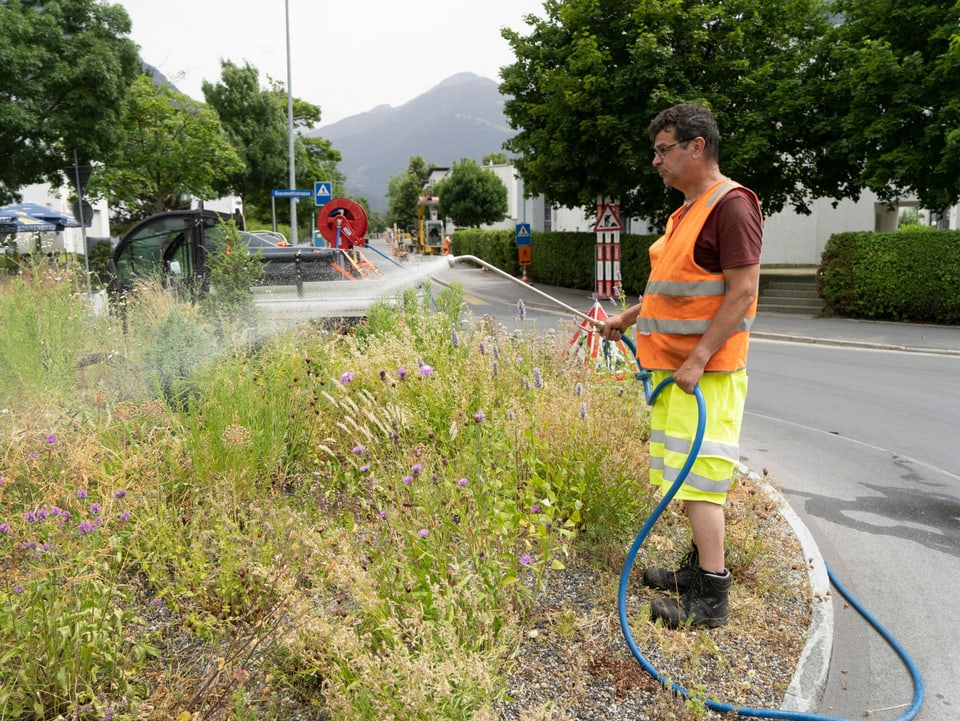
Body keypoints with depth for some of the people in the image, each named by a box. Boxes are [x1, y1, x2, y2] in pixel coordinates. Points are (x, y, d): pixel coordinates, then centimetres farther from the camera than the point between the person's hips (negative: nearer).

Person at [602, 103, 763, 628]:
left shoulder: (731, 205, -13)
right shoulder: (686, 210, 17)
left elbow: (742, 292, -19)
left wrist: (698, 360, -22)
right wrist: (628, 318, 25)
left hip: (704, 374, -10)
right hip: (672, 368, 10)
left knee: (699, 481, -7)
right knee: (685, 476, 16)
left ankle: (712, 599, 2)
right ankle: (700, 569, 29)